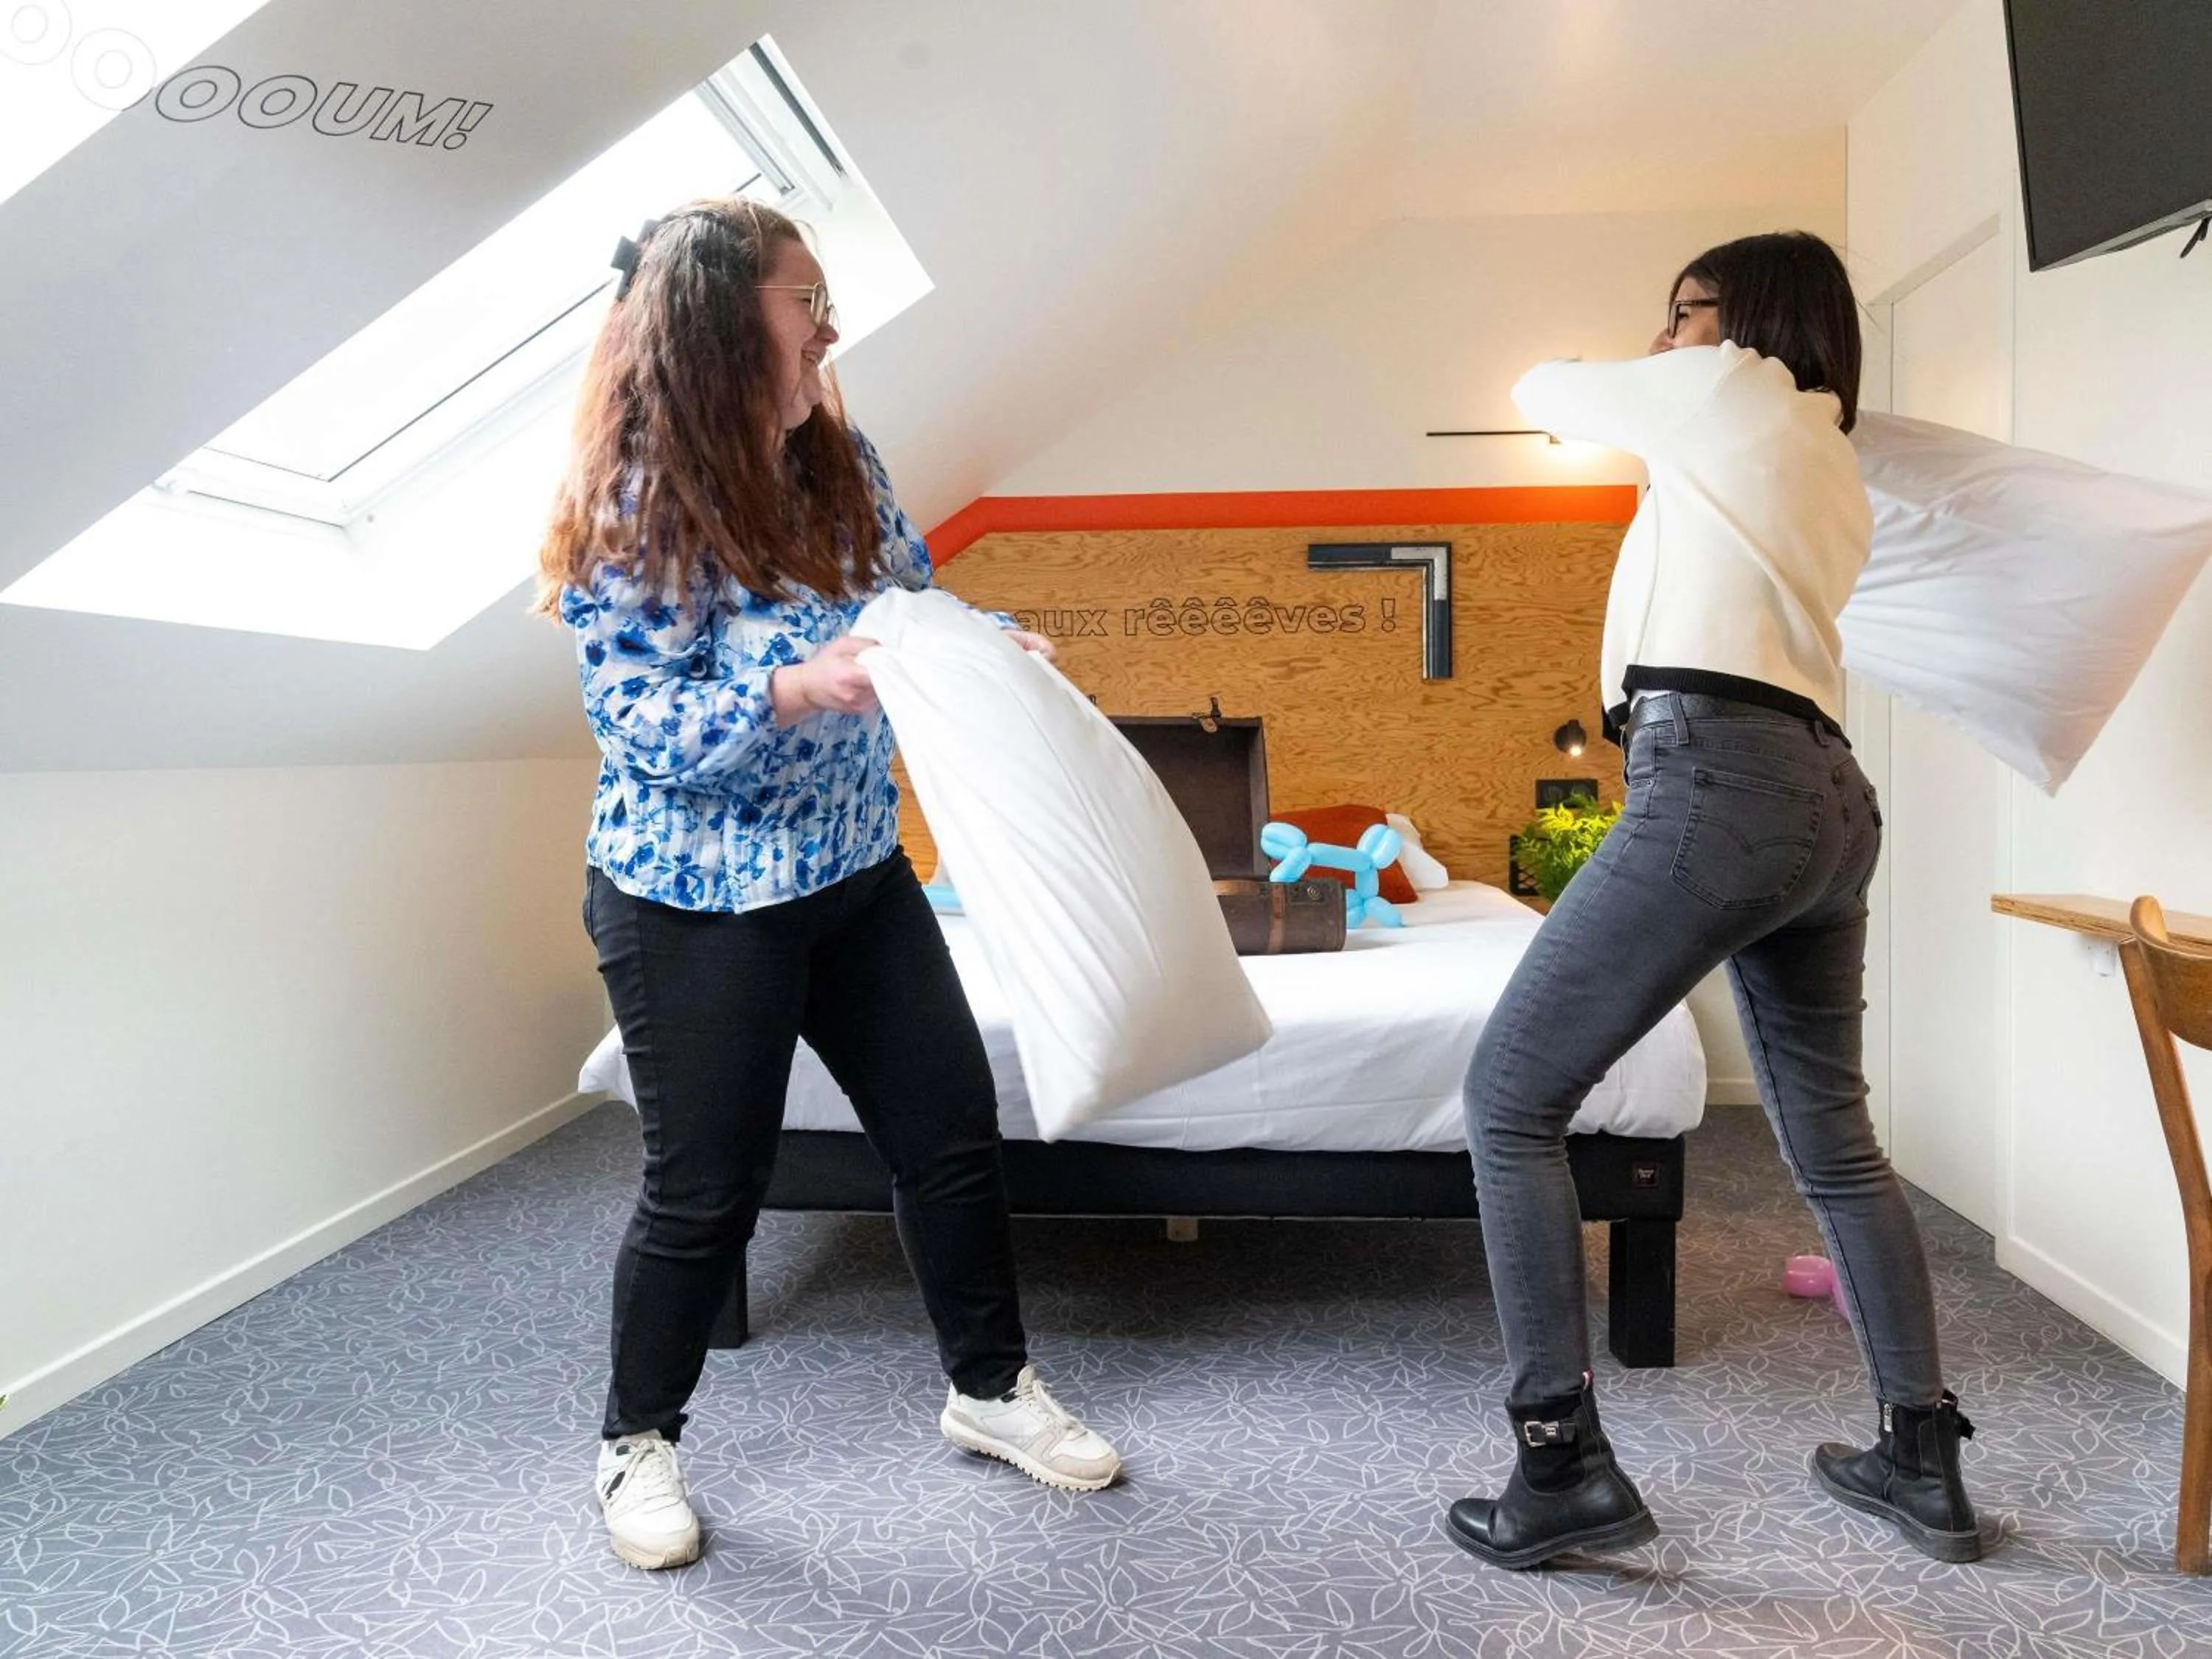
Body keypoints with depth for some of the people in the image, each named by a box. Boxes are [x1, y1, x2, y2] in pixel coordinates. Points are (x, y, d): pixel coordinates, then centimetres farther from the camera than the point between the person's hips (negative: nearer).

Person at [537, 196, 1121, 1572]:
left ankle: (990, 1384, 32)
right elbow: (642, 722, -20)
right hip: (696, 903, -6)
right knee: (706, 1188, 6)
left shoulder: (841, 466, 2)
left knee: (953, 1125, 11)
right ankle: (638, 1441, 32)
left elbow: (920, 596, 13)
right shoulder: (636, 507, -17)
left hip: (857, 871, 7)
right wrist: (794, 692, -35)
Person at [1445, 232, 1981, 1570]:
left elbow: (1544, 391, 20)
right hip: (1825, 801, 10)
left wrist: (1651, 377, 41)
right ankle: (1925, 1462, 28)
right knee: (1835, 1142, 19)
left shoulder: (1727, 386, 6)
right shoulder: (1837, 477, 27)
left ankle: (1569, 1465, -6)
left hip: (1718, 783, -9)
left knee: (1511, 1098, -5)